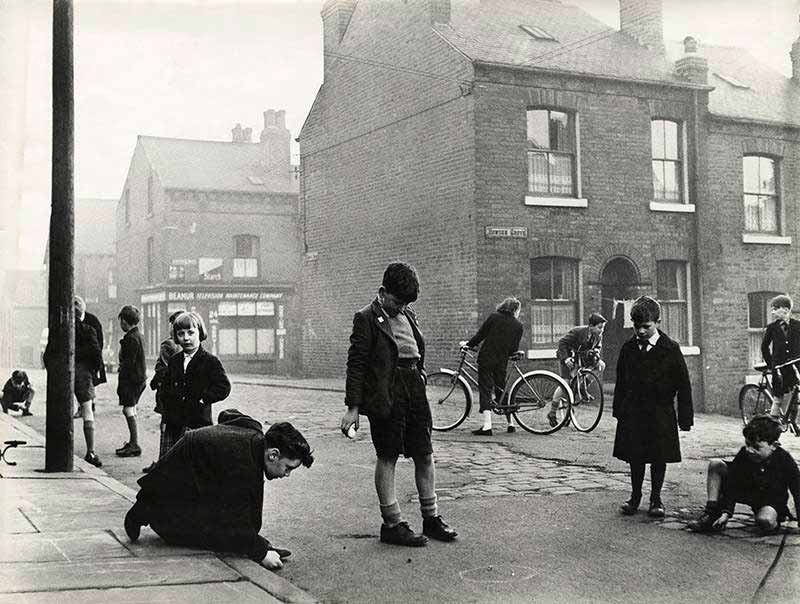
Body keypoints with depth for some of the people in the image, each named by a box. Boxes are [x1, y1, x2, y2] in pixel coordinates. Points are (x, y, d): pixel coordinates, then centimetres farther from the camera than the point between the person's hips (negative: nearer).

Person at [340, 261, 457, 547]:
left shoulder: (408, 316, 15)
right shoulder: (367, 319, -6)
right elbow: (356, 364, -8)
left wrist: (421, 379, 15)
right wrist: (352, 407, -11)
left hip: (415, 389, 7)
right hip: (385, 395, -7)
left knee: (425, 454, 9)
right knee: (387, 457, 1)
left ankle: (431, 518, 20)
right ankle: (392, 524, 8)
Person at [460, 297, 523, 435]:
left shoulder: (494, 317, 2)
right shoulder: (518, 325, 7)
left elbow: (480, 335, -1)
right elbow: (514, 348, 5)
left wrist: (468, 344, 12)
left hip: (486, 358, -2)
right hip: (502, 361, 3)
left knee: (485, 390, -6)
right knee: (501, 390, 18)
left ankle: (487, 426, -17)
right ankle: (510, 424, 24)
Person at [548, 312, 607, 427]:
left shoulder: (598, 336, -9)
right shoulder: (578, 331, -28)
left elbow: (598, 347, 12)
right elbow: (562, 342, -25)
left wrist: (595, 352, -9)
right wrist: (566, 358, -33)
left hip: (582, 357, 7)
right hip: (567, 356, -7)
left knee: (601, 365, -10)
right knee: (566, 382, -17)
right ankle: (552, 414, -9)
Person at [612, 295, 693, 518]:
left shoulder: (670, 349, -6)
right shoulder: (628, 349, 3)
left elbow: (683, 385, -5)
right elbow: (621, 382, 10)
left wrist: (685, 417, -7)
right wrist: (619, 410, 7)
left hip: (661, 414, -2)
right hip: (633, 413, 2)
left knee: (659, 458, 6)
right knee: (635, 458, 8)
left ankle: (656, 498, 20)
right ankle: (635, 496, 23)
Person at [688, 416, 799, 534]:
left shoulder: (785, 460, -25)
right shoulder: (743, 454, -19)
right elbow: (733, 485, -15)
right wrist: (726, 512, -23)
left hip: (773, 501, -4)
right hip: (747, 492, 4)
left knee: (765, 521, -40)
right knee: (715, 465, -15)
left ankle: (775, 520, 0)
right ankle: (712, 513, -14)